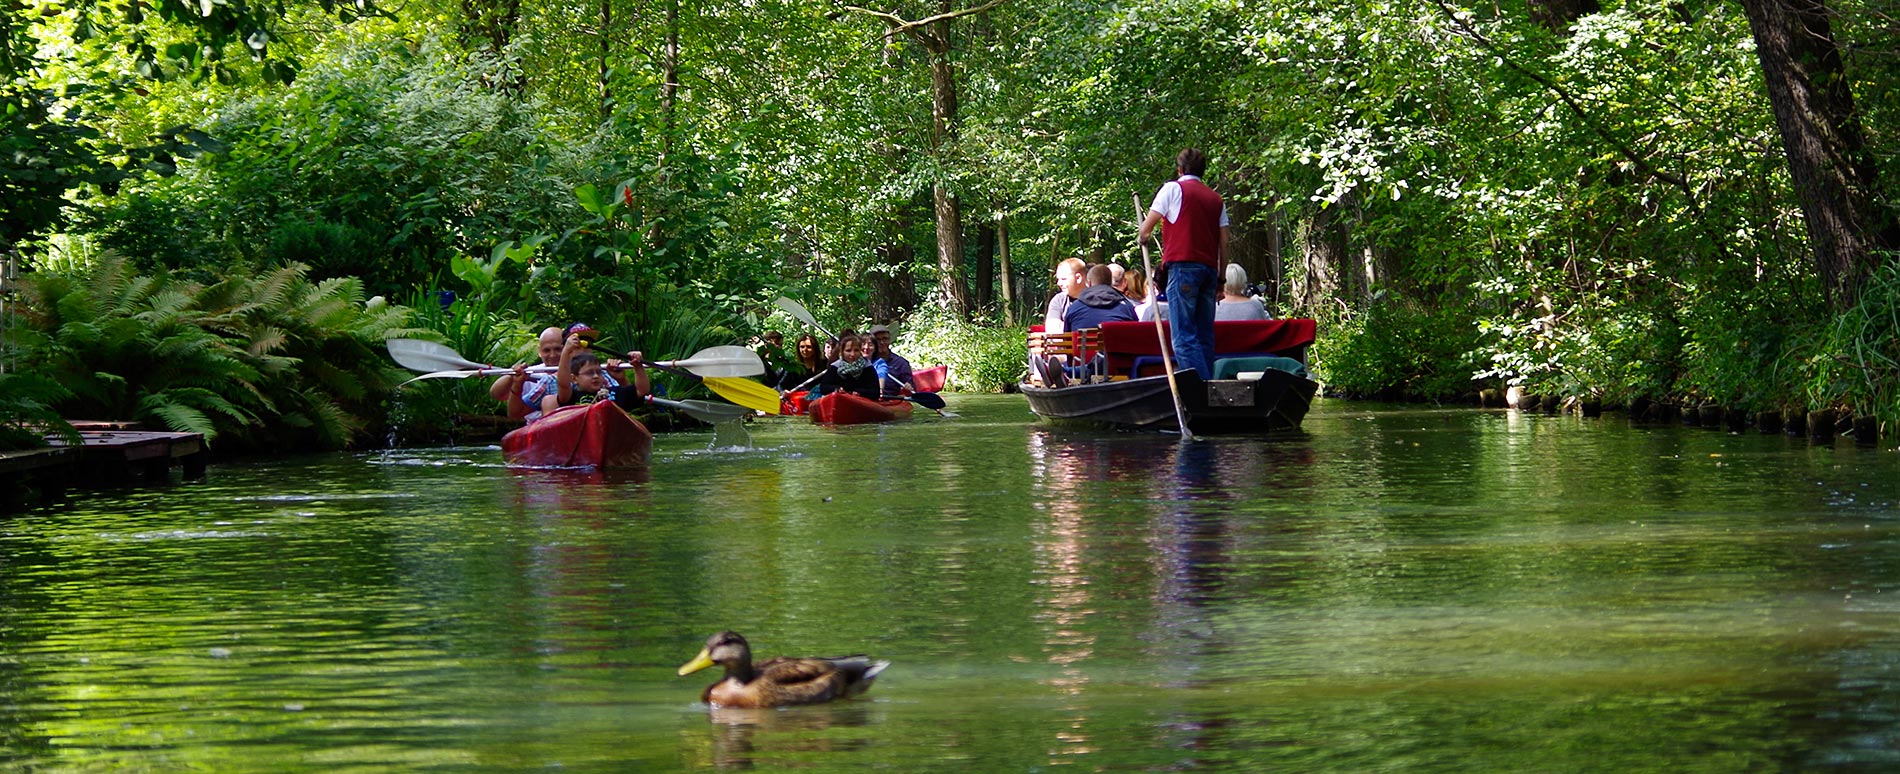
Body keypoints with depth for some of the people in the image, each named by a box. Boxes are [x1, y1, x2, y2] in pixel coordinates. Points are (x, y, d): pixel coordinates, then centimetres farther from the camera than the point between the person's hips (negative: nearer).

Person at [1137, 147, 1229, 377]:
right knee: (1204, 335, 9)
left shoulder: (1173, 188, 3)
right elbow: (1224, 243, 15)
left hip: (1183, 265, -6)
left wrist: (1143, 237, 26)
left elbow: (1146, 228, 3)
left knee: (1184, 335, -11)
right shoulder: (1215, 198, 19)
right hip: (1209, 268, 6)